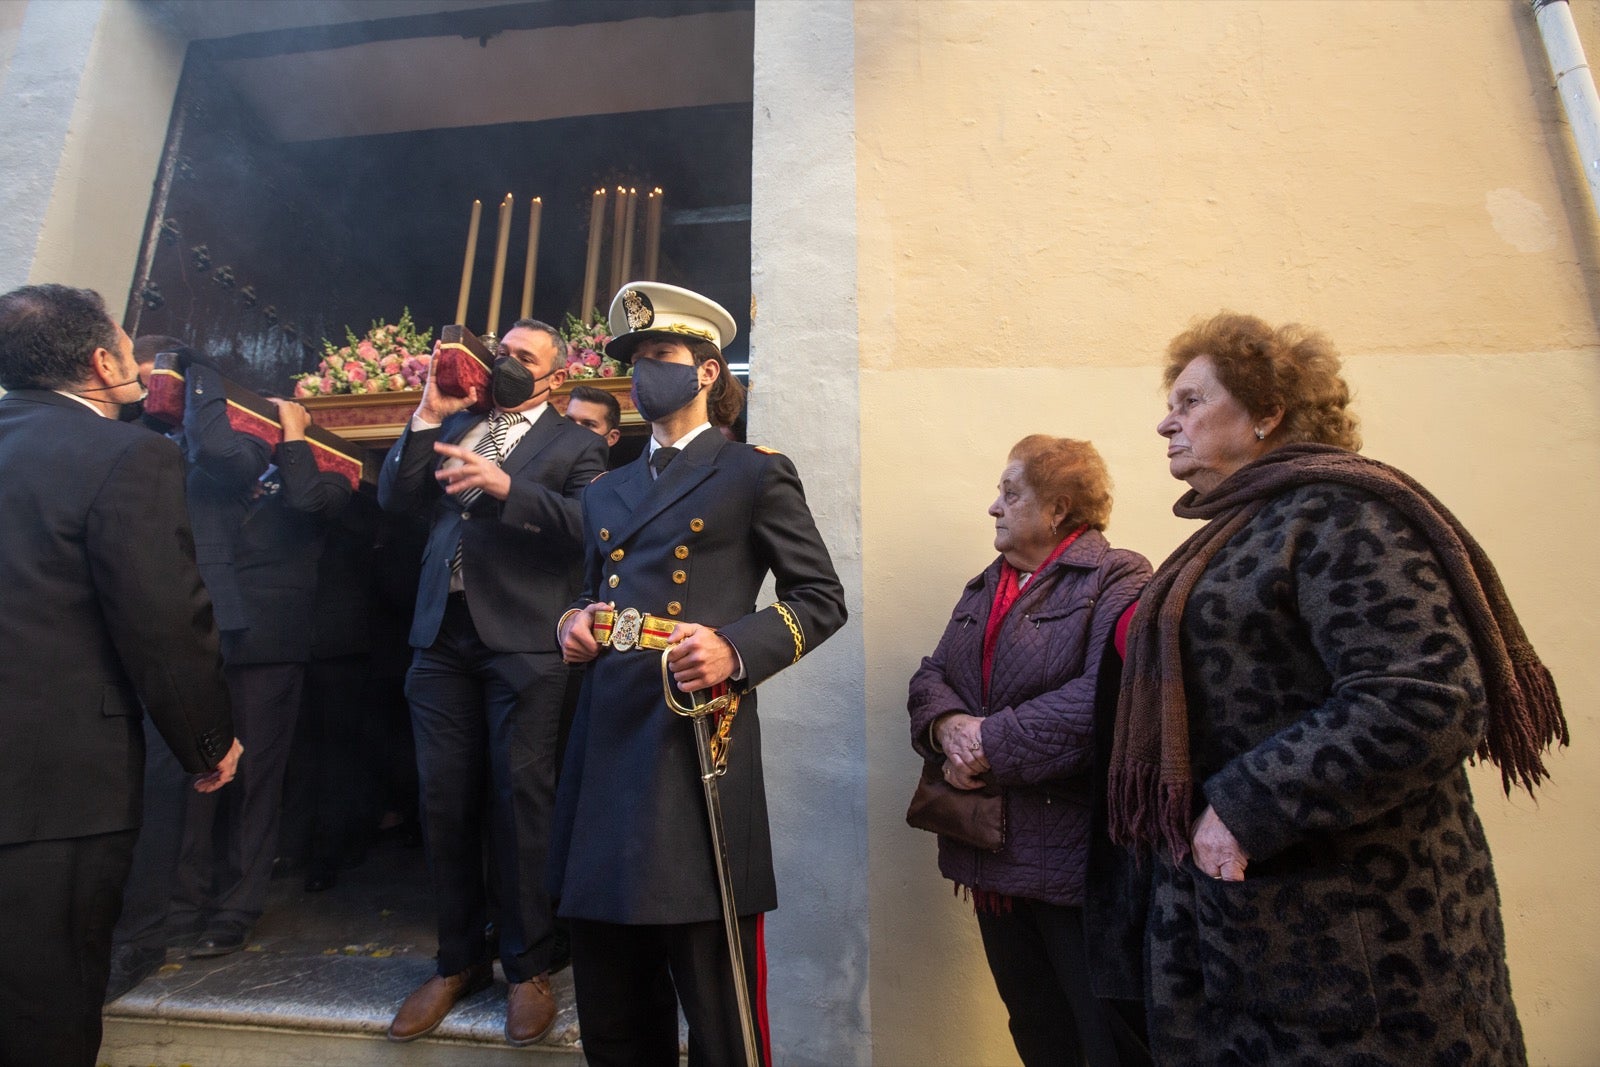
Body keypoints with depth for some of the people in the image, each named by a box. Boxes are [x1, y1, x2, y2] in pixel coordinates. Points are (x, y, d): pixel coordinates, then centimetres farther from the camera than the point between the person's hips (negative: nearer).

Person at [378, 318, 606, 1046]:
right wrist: (428, 418, 4)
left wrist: (504, 486, -21)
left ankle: (529, 968, 18)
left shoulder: (575, 446, 5)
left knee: (520, 801, 0)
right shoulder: (456, 428, 20)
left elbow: (585, 525, -11)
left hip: (523, 643, -4)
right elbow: (393, 498, 11)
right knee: (444, 802, 9)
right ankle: (459, 960, 27)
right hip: (442, 638, 5)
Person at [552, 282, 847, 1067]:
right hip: (607, 746, 6)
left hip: (698, 745, -6)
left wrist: (738, 650, -17)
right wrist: (575, 624, 6)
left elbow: (821, 597, -1)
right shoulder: (606, 494, 21)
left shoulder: (755, 474, 2)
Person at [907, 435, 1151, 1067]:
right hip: (991, 849, 7)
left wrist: (991, 744, -20)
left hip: (1073, 851, -6)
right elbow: (932, 676, 8)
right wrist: (949, 725, -14)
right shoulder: (984, 587, 14)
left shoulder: (1118, 580, -10)